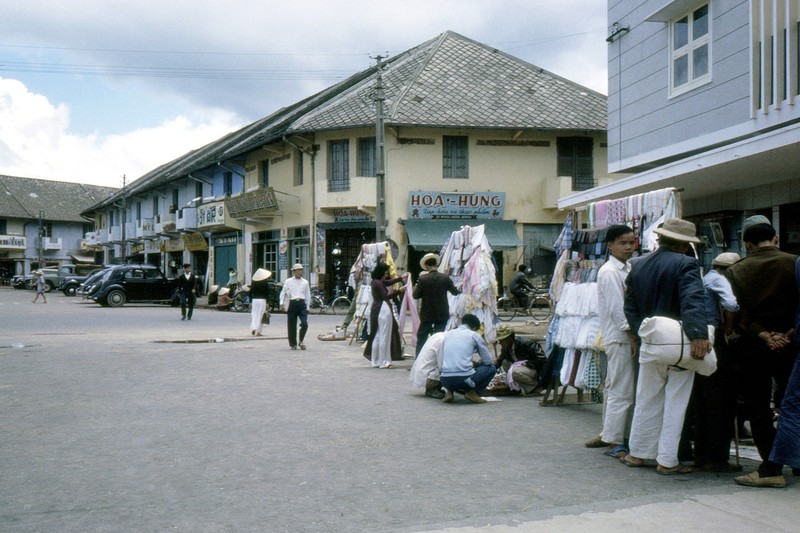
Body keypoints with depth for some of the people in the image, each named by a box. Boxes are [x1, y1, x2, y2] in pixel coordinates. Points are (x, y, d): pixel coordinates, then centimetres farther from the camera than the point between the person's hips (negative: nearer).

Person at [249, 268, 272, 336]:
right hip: (262, 300, -3)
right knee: (260, 315, 2)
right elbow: (267, 294, -6)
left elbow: (250, 293, 5)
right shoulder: (265, 283, -5)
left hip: (254, 300, 3)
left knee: (254, 315, 12)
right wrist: (267, 303, -1)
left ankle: (253, 329, -5)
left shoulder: (253, 283, 3)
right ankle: (258, 331, 1)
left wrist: (250, 302, 11)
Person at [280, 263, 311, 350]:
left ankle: (301, 341, 7)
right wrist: (282, 303, -6)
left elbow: (308, 295, 16)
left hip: (302, 303, 1)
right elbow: (283, 292, 6)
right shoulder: (288, 281, 6)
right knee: (292, 325, 2)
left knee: (305, 324, -12)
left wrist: (307, 307, 13)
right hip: (292, 303, -1)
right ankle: (293, 344, 15)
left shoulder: (305, 282, 12)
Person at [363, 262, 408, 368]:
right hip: (383, 309, -10)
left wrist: (401, 278, 32)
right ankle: (384, 362, 0)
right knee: (384, 336, -4)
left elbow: (389, 282, 29)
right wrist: (399, 291, -22)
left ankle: (375, 361, 18)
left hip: (377, 310, 10)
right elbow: (386, 296, -23)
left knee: (377, 336, 13)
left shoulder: (376, 281, 13)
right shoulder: (378, 283, -16)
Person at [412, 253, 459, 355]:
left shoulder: (422, 279, -12)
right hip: (442, 314, 1)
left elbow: (415, 295, -8)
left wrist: (416, 287, 10)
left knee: (421, 336, 11)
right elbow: (455, 292, 2)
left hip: (427, 314, -1)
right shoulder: (445, 278, -8)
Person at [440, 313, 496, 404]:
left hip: (445, 381, 5)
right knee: (491, 368, 19)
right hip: (465, 378, -4)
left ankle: (449, 391, 13)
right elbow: (488, 360, 9)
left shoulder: (447, 334, 19)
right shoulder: (474, 335, 6)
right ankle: (472, 392, 4)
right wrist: (477, 364, 32)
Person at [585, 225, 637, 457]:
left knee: (614, 389, 14)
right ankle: (614, 442, 1)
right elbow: (617, 308, -16)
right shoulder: (609, 271, -11)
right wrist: (632, 336, -16)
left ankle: (608, 434, 23)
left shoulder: (628, 269, 16)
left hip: (628, 337, 8)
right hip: (619, 338, -8)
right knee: (622, 391, -6)